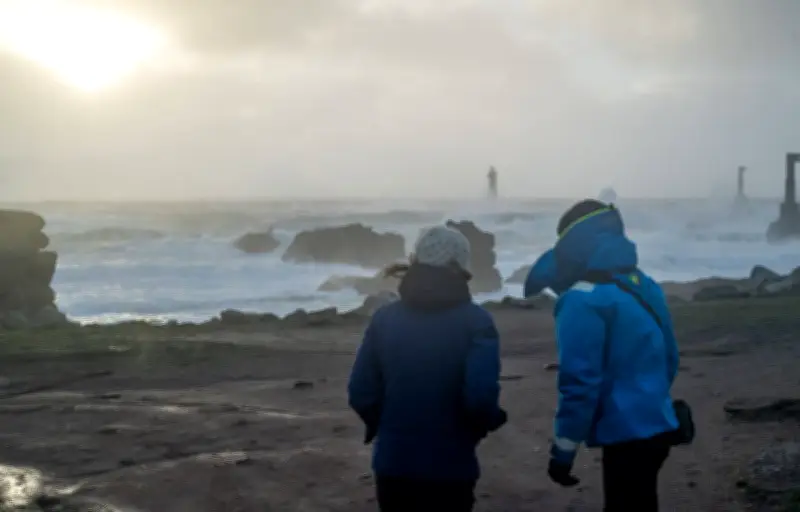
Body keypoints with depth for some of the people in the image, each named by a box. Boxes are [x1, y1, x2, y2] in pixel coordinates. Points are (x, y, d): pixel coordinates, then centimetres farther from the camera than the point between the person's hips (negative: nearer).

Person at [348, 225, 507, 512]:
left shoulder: (385, 318, 1)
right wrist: (487, 423, 2)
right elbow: (480, 398, -21)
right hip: (450, 469, -3)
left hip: (393, 465, 3)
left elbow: (361, 393, -1)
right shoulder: (474, 322, -10)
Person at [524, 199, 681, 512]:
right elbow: (669, 359, 18)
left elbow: (580, 382, -20)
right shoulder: (645, 286, 11)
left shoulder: (584, 300, -16)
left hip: (627, 436, -9)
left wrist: (563, 449, -14)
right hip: (658, 427, 9)